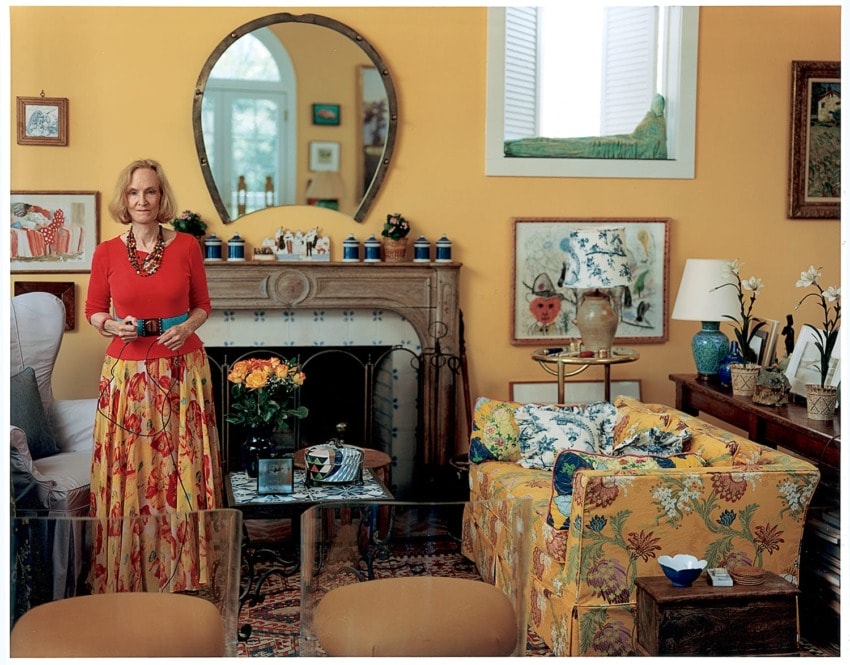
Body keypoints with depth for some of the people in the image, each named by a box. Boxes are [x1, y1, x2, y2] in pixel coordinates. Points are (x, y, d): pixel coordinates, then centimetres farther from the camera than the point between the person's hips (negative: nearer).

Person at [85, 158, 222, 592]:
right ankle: (127, 579, 17)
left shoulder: (187, 247, 0)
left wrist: (187, 326, -10)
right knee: (127, 472, 2)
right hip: (127, 372, 0)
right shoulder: (106, 252, 1)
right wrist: (112, 325, -10)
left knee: (182, 472, 3)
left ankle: (184, 577, 18)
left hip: (182, 371, 0)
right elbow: (93, 311, 10)